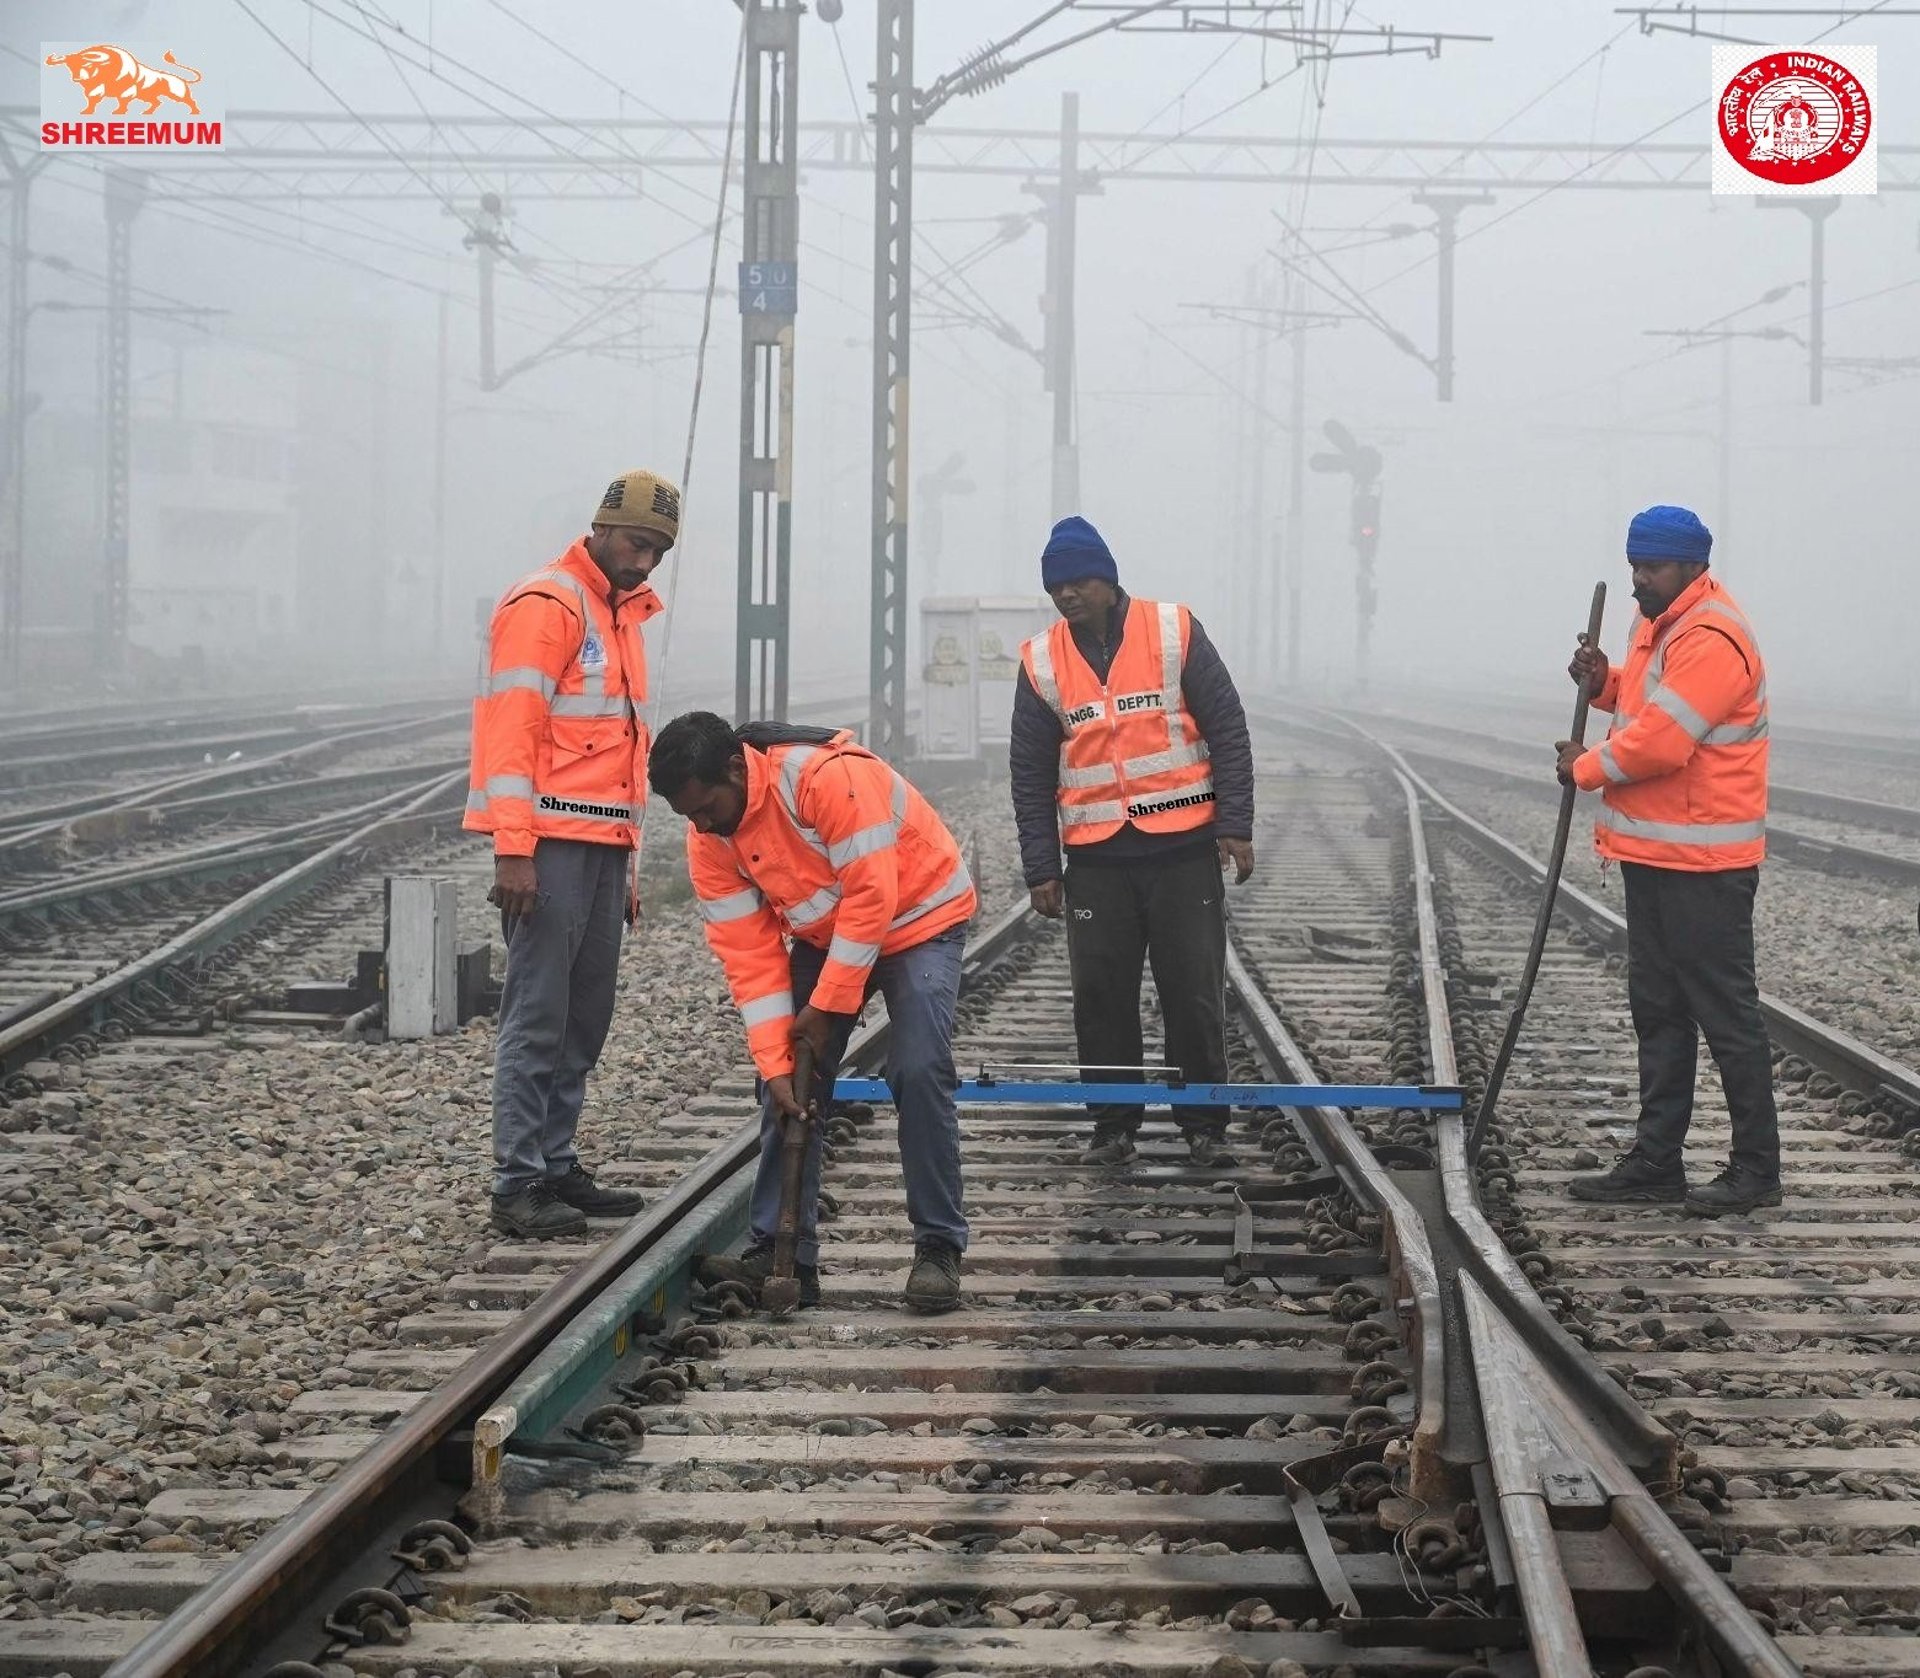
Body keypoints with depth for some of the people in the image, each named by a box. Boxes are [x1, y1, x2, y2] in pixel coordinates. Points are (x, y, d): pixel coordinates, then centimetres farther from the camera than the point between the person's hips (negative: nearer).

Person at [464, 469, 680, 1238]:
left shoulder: (621, 614, 20)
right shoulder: (545, 606, -9)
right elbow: (510, 731, -16)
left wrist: (626, 860, 21)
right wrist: (513, 850, -22)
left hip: (604, 848, 9)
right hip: (552, 846, -9)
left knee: (585, 1019, 11)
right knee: (538, 1016, -8)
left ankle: (556, 1167, 18)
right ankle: (518, 1184, -7)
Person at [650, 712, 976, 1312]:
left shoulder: (830, 776, -35)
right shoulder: (709, 839, -13)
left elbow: (872, 896, -32)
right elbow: (749, 953, -12)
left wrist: (827, 1007, -25)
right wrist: (775, 1060, -19)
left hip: (918, 918, -6)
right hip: (822, 937, 6)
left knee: (918, 1073, -19)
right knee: (790, 1082, -3)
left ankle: (939, 1250, -10)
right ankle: (781, 1255, 1)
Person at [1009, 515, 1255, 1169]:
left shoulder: (1175, 632, -2)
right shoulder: (1042, 662, 4)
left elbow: (1228, 733, 0)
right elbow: (1031, 774, 8)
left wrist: (1234, 826, -7)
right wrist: (1040, 868, 3)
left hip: (1184, 850, -2)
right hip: (1095, 857, 2)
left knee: (1195, 993, 1)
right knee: (1101, 995, 1)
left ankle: (1205, 1126, 10)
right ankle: (1113, 1126, 12)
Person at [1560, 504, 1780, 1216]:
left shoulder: (1712, 641, -20)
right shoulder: (1661, 624, 13)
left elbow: (1660, 741, -25)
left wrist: (1587, 767, -9)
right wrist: (1605, 682, 5)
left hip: (1703, 864, -11)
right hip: (1654, 855, 11)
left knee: (1727, 1013, -5)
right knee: (1658, 1010, 14)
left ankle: (1756, 1170, 1)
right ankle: (1656, 1162, 21)